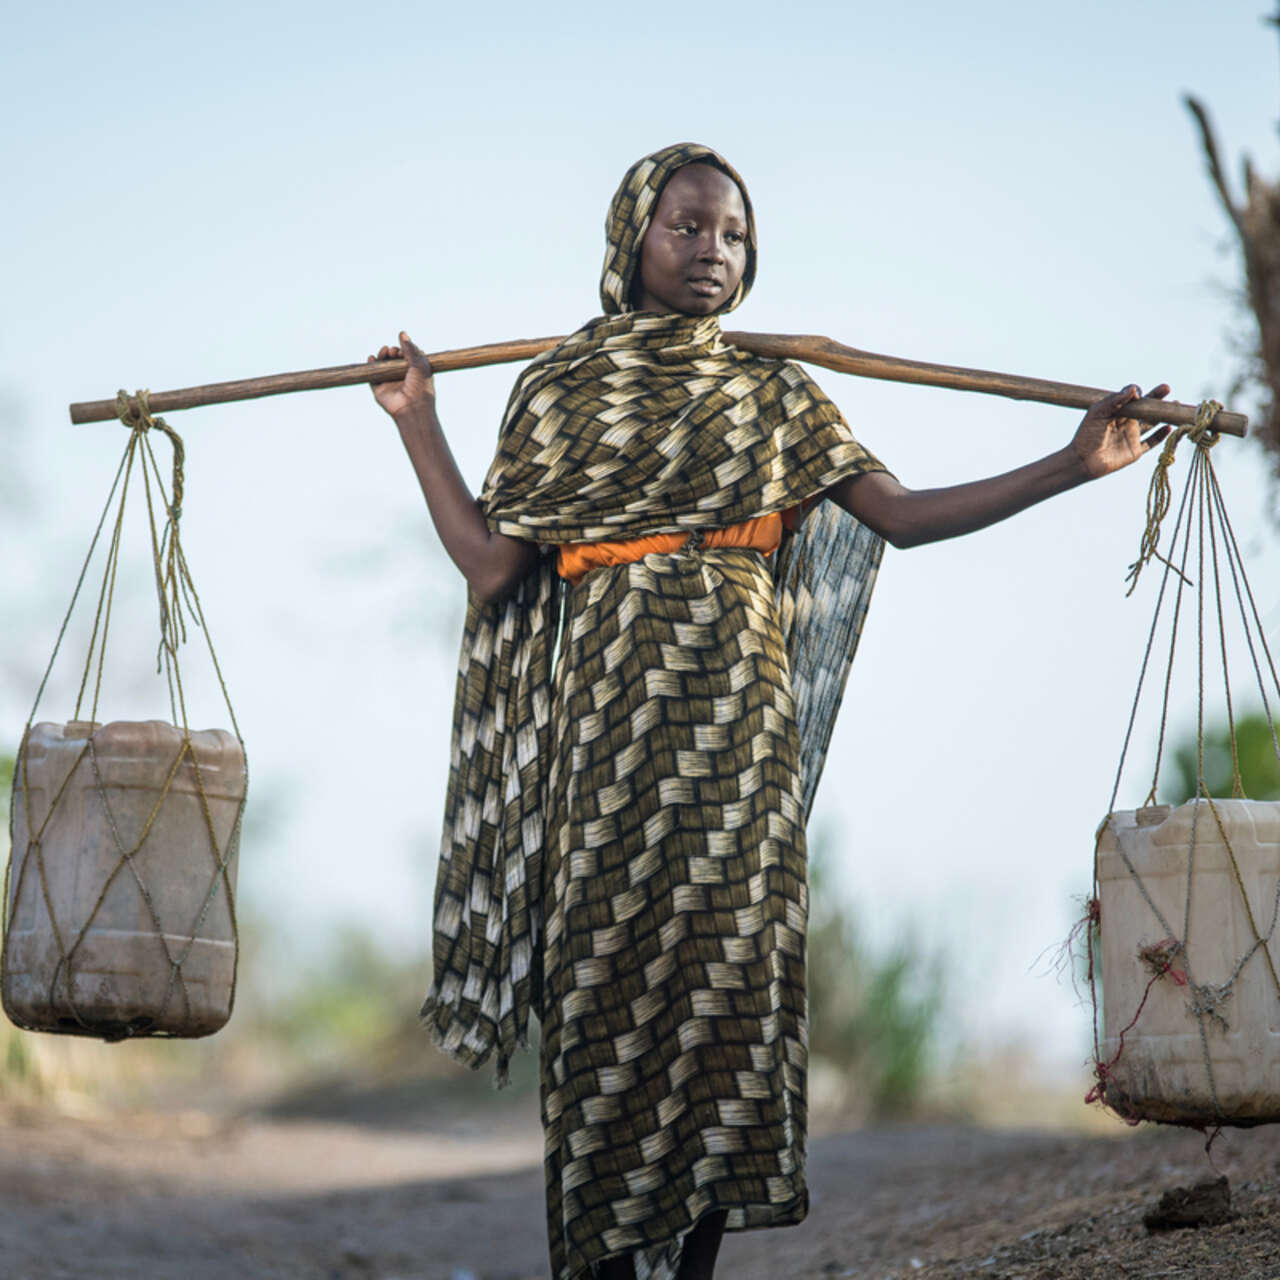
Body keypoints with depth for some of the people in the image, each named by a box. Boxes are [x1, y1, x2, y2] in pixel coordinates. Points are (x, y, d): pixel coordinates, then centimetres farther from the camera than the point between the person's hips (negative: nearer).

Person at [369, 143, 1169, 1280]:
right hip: (609, 716, -1)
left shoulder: (774, 397, 12)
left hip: (737, 722, 1)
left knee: (728, 970, -4)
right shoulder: (561, 388, 9)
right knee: (607, 976, -3)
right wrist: (417, 422, 3)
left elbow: (903, 515, 7)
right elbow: (492, 564, 3)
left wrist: (1074, 464, 1)